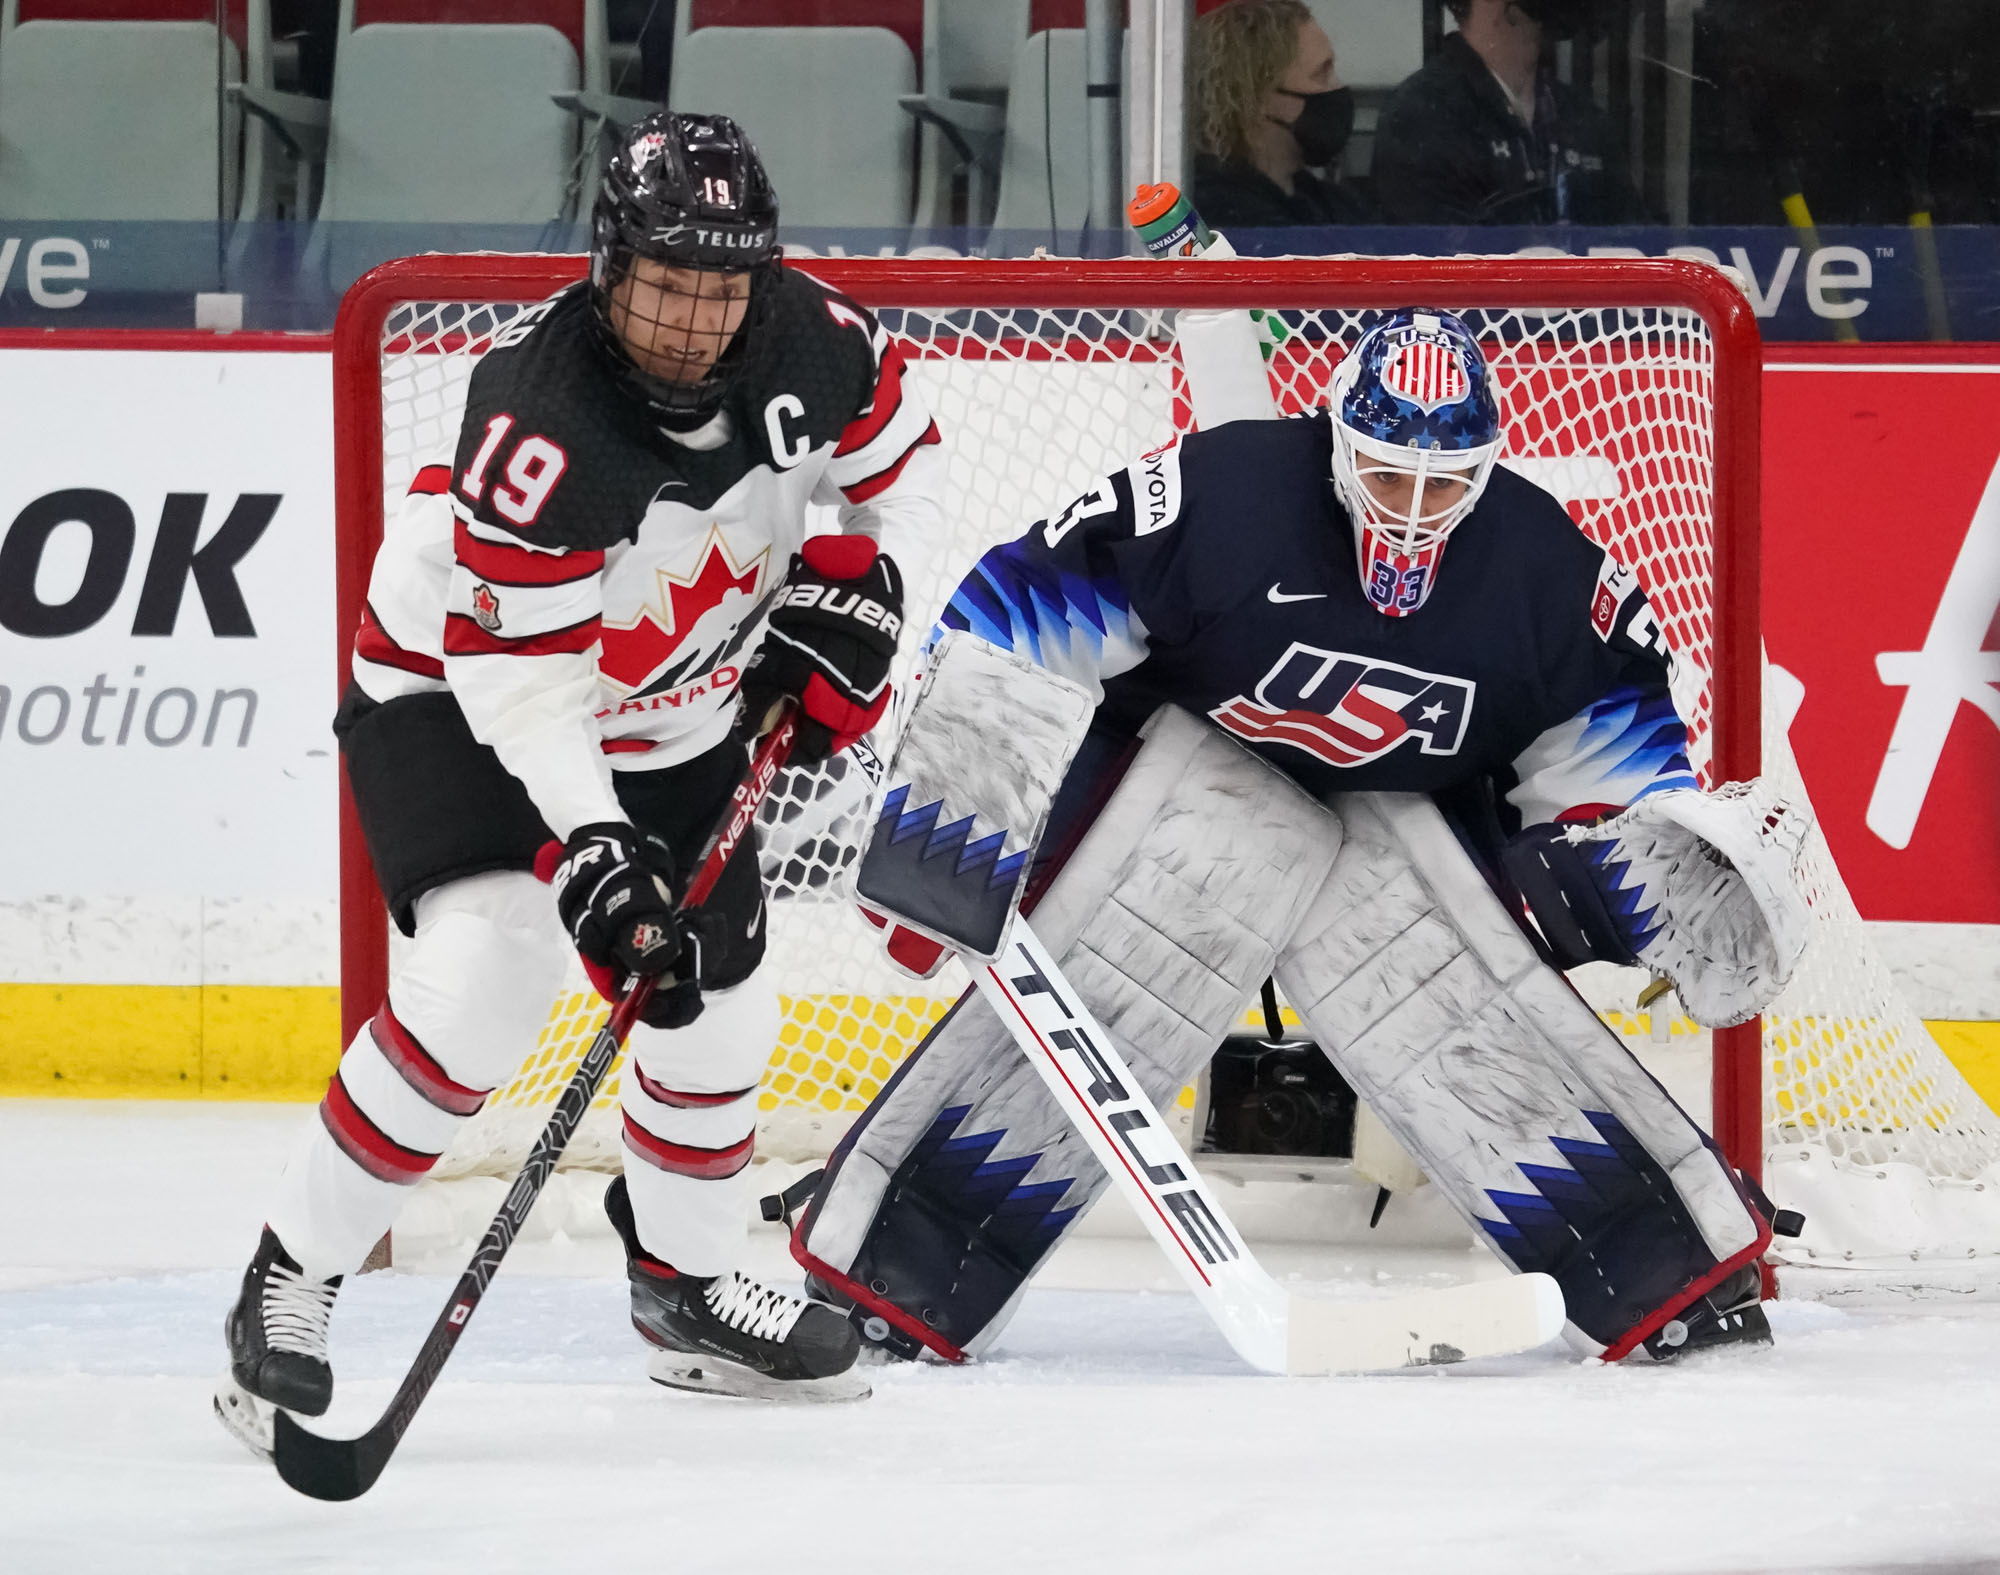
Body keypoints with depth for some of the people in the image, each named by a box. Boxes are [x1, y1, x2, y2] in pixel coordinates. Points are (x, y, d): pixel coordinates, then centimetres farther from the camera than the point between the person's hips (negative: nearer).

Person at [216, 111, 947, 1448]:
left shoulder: (813, 345, -17)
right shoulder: (541, 420, -35)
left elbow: (900, 459, 5)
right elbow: (519, 677, -32)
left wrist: (851, 587, -10)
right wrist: (588, 849, -38)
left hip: (673, 715, 7)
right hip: (455, 695, -6)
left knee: (719, 1005, 9)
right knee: (485, 974, -26)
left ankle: (688, 1284, 36)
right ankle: (291, 1285, -15)